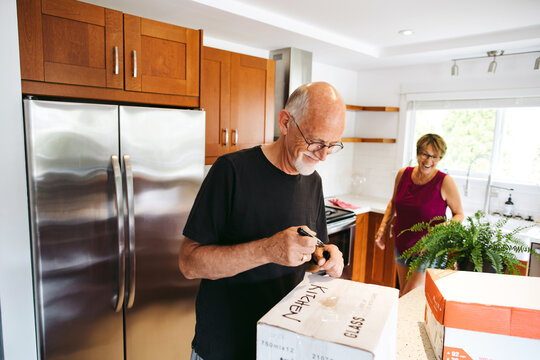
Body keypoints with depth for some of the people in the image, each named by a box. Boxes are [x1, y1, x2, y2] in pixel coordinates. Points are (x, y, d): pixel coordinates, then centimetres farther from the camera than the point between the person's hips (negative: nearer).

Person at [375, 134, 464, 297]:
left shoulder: (445, 182, -15)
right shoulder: (403, 174, -2)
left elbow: (459, 214, -4)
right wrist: (383, 227, 3)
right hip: (402, 245, 5)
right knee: (402, 293, 19)